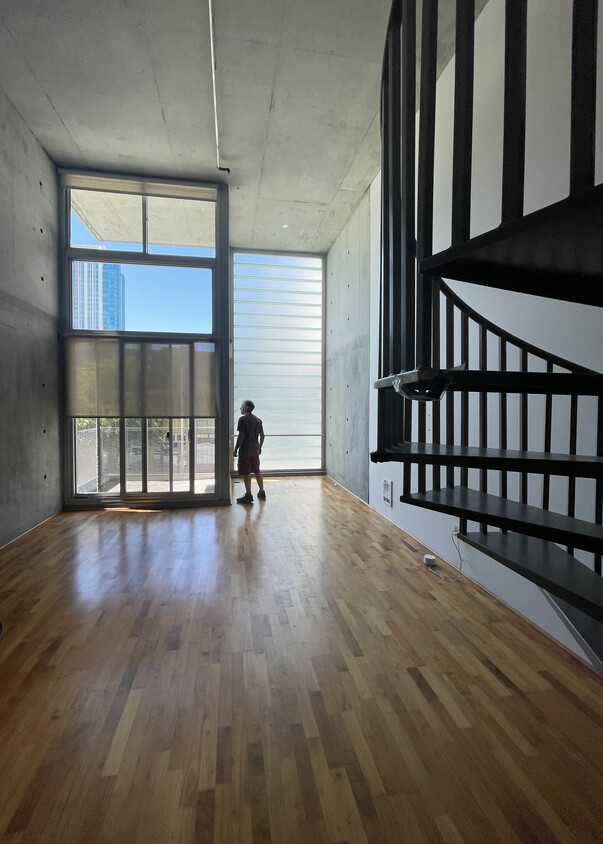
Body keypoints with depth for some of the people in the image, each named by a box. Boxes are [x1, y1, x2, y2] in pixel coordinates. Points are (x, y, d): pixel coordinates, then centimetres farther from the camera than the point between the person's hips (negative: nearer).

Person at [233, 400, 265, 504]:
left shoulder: (242, 419, -12)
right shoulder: (258, 420, 9)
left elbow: (241, 436, -16)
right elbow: (262, 435, 10)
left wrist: (235, 449, -9)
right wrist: (260, 447, 21)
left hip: (245, 450, -7)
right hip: (255, 450, 7)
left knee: (246, 473, -1)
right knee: (257, 471, 16)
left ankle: (248, 496, 3)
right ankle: (262, 493, 23)